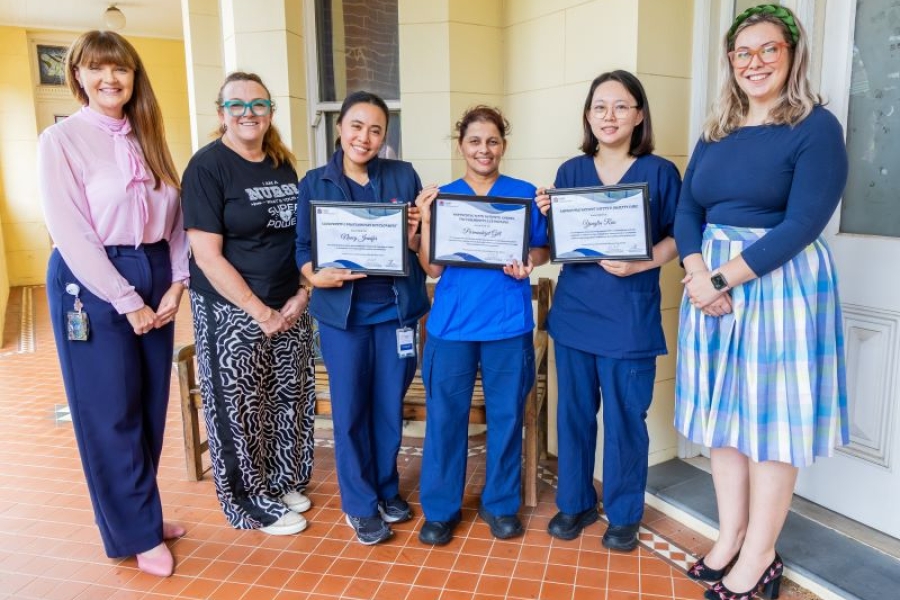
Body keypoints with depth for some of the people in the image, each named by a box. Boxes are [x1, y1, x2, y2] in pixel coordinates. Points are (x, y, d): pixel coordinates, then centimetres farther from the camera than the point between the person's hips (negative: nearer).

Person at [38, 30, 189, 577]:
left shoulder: (148, 139, 10)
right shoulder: (61, 140, -7)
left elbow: (175, 217, 9)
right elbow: (72, 235, -13)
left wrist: (176, 283, -4)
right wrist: (128, 301, -15)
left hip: (154, 279, 6)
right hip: (92, 285, -5)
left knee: (151, 406, 12)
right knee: (111, 413, 4)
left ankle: (138, 511, 31)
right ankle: (137, 533, 18)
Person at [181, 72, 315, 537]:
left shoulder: (283, 164, 8)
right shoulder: (207, 166, -11)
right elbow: (207, 255, -16)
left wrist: (303, 293, 0)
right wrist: (260, 312, -16)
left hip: (289, 307, 6)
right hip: (232, 312, -6)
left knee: (289, 398, 15)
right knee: (241, 407, 5)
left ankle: (283, 481, 36)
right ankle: (254, 503, 24)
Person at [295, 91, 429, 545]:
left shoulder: (403, 175, 3)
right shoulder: (314, 183, 2)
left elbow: (424, 245, 4)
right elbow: (303, 247, 1)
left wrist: (414, 234, -18)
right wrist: (317, 276, -19)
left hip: (396, 308, 1)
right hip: (341, 311, -1)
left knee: (390, 406, 12)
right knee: (349, 410, 5)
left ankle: (387, 489, 34)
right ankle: (360, 503, 24)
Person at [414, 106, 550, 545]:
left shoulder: (525, 194, 4)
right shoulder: (442, 197, 4)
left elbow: (544, 249, 9)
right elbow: (432, 268, -1)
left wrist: (529, 262, -12)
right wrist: (426, 220, -13)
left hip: (509, 323, 0)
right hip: (452, 322, 0)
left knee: (506, 415, 9)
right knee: (444, 415, 5)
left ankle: (501, 504, 28)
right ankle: (440, 509, 22)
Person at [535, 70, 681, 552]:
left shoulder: (660, 172, -2)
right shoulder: (570, 171, 7)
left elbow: (677, 237, -2)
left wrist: (637, 264, -18)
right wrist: (545, 215, -9)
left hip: (630, 317, -3)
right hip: (574, 311, 3)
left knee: (625, 418, 6)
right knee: (573, 412, 11)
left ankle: (624, 514, 26)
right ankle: (575, 503, 30)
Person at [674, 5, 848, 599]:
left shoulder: (816, 127, -7)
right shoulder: (717, 132, 11)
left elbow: (802, 224, -16)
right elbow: (686, 209, 4)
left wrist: (725, 277, -18)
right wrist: (699, 275, -12)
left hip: (781, 283, -6)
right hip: (713, 284, 6)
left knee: (769, 417, 3)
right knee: (723, 414, 11)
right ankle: (730, 538, 28)